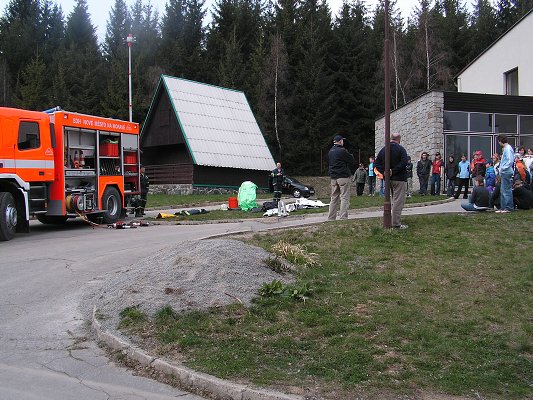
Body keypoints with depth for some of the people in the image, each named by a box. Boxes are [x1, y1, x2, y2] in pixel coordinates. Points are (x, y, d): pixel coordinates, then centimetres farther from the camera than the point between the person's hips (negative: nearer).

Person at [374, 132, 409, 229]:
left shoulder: (383, 149, 9)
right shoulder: (400, 149, -9)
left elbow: (377, 162, 7)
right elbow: (404, 162, -21)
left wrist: (384, 171, -2)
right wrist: (393, 171, -18)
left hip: (388, 179, 7)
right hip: (399, 178, -6)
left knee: (395, 200, 19)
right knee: (398, 201, -4)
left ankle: (395, 220, 22)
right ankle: (396, 224, -6)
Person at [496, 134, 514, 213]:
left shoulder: (508, 148, -14)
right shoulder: (505, 148, 16)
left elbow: (510, 161, -21)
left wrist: (503, 168, -18)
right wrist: (501, 169, 14)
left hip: (507, 173, -10)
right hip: (504, 173, 10)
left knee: (507, 190, -6)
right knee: (503, 190, 13)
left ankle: (509, 208, -2)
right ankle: (503, 207, 19)